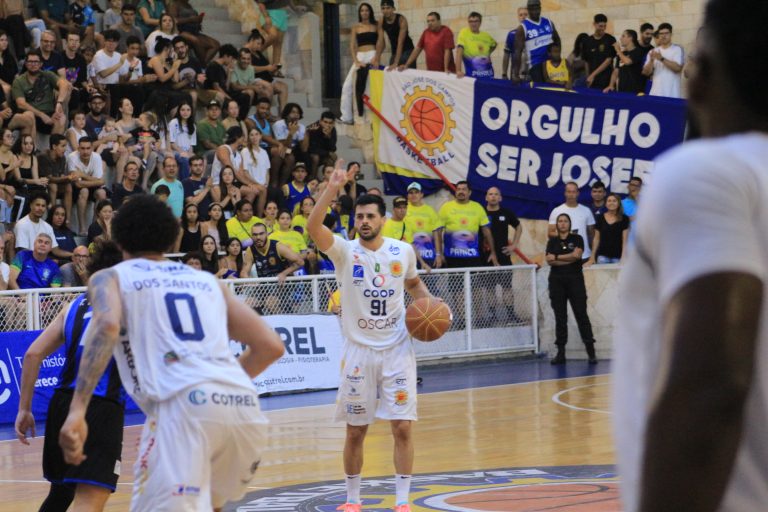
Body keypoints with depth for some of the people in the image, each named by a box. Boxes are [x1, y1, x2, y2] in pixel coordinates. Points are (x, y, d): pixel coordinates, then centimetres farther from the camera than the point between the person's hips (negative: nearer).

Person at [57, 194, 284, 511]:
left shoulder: (110, 277, 18)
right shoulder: (206, 280, 30)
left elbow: (107, 325, -6)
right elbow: (270, 346, 25)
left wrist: (76, 410, -13)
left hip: (183, 404, -5)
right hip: (244, 404, 5)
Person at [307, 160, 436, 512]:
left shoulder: (403, 251, 2)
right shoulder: (344, 251, -7)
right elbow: (313, 227, -25)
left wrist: (429, 301, 1)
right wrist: (333, 189, -35)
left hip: (397, 350, 1)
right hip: (359, 351, -1)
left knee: (402, 427, -4)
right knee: (355, 430, 6)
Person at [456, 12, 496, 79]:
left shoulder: (486, 36, 7)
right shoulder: (464, 33, -5)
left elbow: (494, 44, 30)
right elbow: (459, 53, -13)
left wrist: (487, 54, 11)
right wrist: (458, 71, -22)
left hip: (488, 75, 4)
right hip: (472, 76, -4)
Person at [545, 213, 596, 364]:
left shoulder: (577, 239, 6)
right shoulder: (552, 241, 11)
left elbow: (577, 254, -11)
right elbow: (549, 260, -3)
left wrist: (557, 257, -5)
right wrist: (568, 260, -10)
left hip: (575, 280, -2)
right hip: (557, 281, 2)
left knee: (581, 314, -6)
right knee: (560, 316, 3)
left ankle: (591, 352, -5)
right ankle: (560, 353, 6)